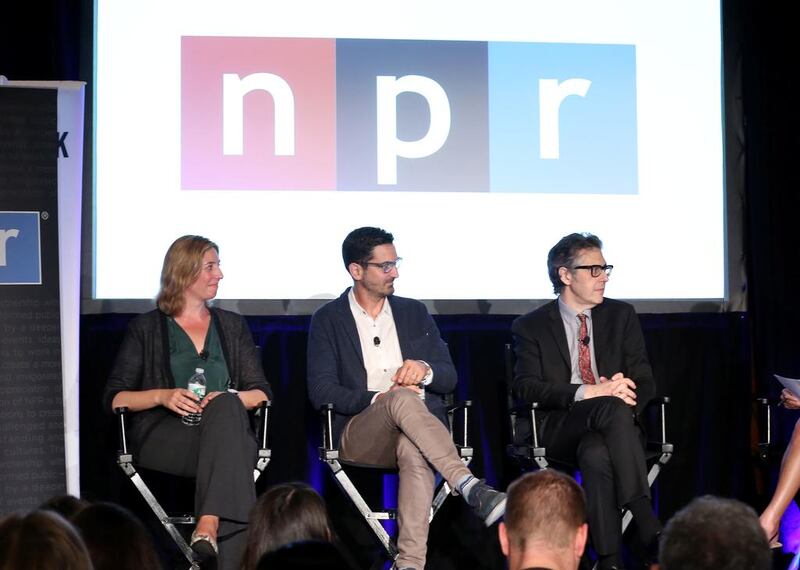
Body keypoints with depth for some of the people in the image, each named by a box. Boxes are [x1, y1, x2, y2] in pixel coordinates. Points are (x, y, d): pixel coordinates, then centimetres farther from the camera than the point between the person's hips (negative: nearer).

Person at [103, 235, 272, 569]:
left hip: (227, 428, 2)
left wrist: (230, 398, -7)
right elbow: (114, 399, 10)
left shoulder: (232, 326, 25)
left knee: (225, 406, -36)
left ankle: (209, 525, -54)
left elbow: (260, 393, 17)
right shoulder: (147, 328, 17)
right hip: (165, 436, -2)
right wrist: (162, 396, -9)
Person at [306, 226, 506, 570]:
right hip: (359, 434, -2)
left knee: (414, 451, -38)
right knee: (402, 399, -37)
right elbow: (321, 391, 0)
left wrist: (425, 370, -7)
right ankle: (470, 487, -49)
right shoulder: (328, 320, 12)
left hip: (420, 425, 2)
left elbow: (449, 378, 18)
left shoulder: (415, 313, 21)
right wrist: (378, 399, -15)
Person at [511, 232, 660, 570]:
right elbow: (525, 389, -6)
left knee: (595, 454, -38)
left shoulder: (621, 316, 15)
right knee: (613, 408, -37)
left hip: (611, 426, 2)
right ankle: (649, 528, -43)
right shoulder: (531, 327, 8)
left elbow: (644, 382, 11)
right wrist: (588, 393, -21)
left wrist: (628, 399, -15)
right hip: (558, 428, -2)